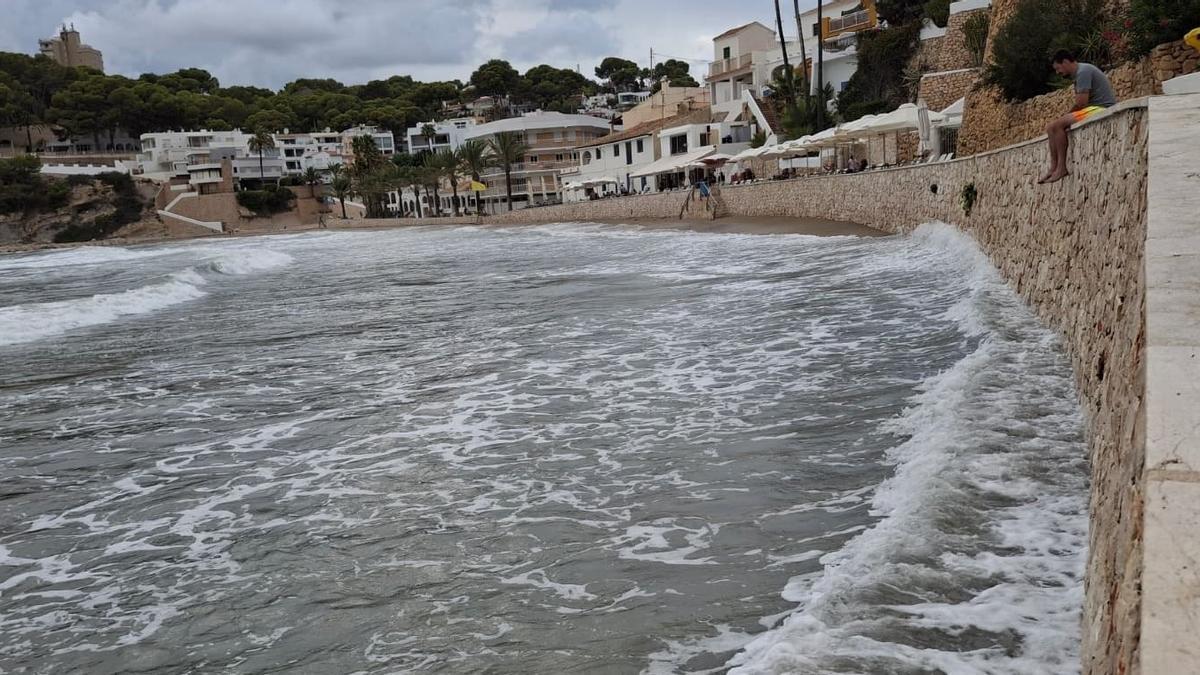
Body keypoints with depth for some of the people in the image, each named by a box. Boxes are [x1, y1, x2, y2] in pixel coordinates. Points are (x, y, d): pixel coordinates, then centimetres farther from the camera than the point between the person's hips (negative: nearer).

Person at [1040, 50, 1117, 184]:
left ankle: (1061, 168, -20)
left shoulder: (1083, 71, -13)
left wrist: (1067, 115, -3)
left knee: (1058, 125, -23)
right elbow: (1081, 102, 14)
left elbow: (1081, 102, -20)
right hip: (1092, 109, 10)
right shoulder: (1079, 73, 19)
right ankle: (1053, 168, -7)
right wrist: (1068, 115, 0)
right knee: (1051, 127, 2)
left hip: (1102, 108, -10)